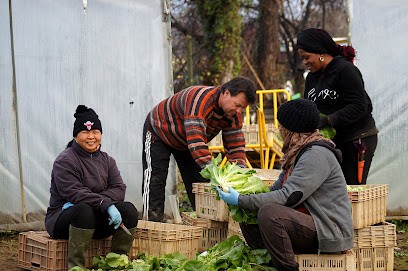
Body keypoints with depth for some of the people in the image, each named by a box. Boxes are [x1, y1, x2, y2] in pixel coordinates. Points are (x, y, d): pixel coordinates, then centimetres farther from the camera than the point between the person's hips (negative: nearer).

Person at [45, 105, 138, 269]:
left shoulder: (106, 160, 10)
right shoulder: (65, 161, -10)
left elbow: (119, 189, -4)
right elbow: (74, 193, -22)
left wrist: (88, 200, -21)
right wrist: (106, 205, -33)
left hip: (97, 218, 5)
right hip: (63, 219, -5)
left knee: (128, 209, -18)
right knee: (84, 210, -38)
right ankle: (75, 265, -30)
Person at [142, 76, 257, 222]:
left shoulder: (234, 114, -17)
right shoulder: (201, 99, -42)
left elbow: (235, 148, -13)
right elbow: (196, 142, -49)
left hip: (185, 143, 7)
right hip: (159, 131, -7)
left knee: (201, 182, 3)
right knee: (155, 182, -14)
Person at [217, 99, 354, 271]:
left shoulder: (317, 155, -18)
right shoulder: (297, 152, 16)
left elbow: (288, 197, -24)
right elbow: (277, 189, 15)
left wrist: (241, 200, -20)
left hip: (329, 231, -10)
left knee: (269, 213, -29)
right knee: (247, 215, 5)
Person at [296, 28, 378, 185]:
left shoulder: (345, 70, -13)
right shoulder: (312, 77, 13)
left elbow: (359, 107, -21)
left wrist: (326, 121, -26)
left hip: (357, 140, -8)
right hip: (331, 140, 8)